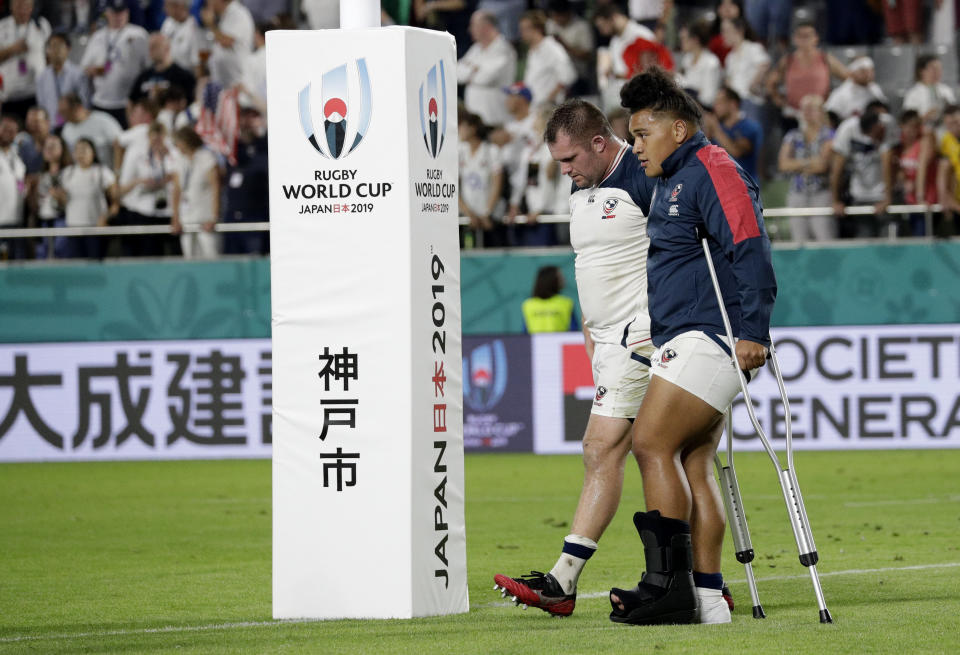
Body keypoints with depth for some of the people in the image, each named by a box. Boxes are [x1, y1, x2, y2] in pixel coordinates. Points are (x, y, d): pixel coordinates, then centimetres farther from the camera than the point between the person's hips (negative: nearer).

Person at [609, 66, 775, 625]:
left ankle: (670, 583, -17)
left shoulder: (712, 170, -9)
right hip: (686, 342, 10)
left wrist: (752, 331, -25)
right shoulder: (673, 182, 23)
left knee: (652, 442, -15)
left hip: (708, 338, -10)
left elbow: (751, 250, -19)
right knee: (693, 464, 6)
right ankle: (707, 595, 4)